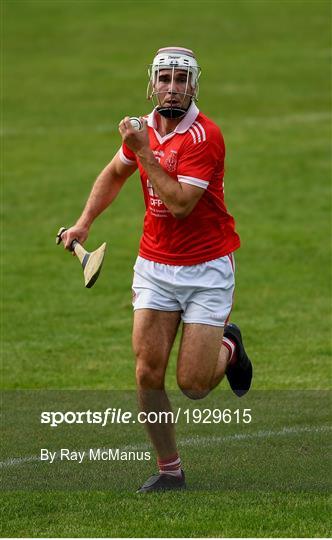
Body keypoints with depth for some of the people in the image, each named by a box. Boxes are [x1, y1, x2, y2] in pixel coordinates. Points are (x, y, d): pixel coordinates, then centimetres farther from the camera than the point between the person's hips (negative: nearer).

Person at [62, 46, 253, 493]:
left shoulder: (204, 136, -18)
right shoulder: (144, 129, 3)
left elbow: (180, 203, -26)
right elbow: (115, 173, 24)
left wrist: (144, 152, -24)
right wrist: (85, 221, 14)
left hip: (206, 269, -5)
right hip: (155, 266, 5)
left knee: (193, 385, -7)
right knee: (148, 373, -6)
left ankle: (228, 347, 27)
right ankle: (169, 470, 9)